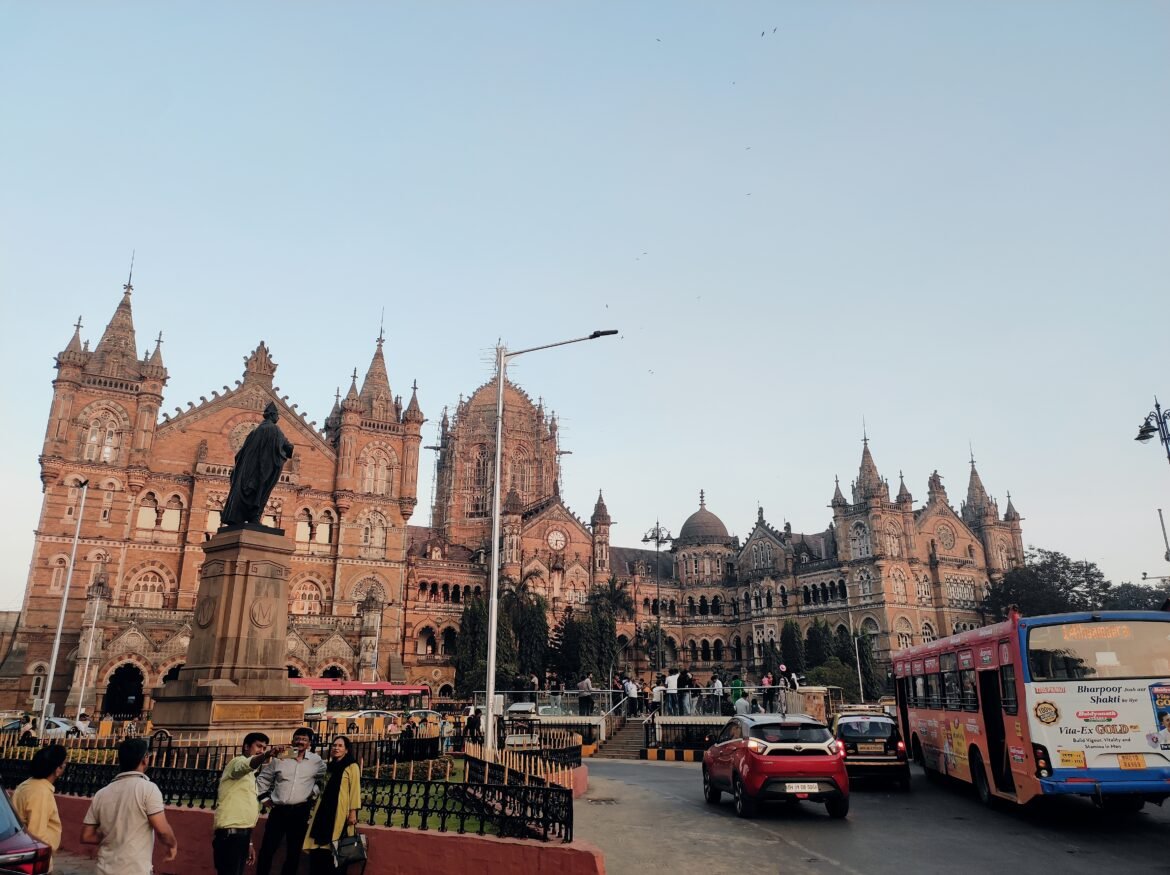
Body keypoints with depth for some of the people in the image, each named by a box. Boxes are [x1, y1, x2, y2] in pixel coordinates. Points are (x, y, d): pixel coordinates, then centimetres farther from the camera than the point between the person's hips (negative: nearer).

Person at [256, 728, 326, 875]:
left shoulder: (317, 761, 1)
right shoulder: (280, 758, 2)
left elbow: (323, 781, 13)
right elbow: (263, 779, 11)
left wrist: (313, 794, 2)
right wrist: (265, 798, 6)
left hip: (300, 812, 0)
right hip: (278, 810, 0)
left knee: (293, 852, 8)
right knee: (267, 849, 1)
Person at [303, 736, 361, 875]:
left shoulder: (352, 767, -6)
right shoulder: (331, 766, 18)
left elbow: (355, 790, -10)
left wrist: (353, 812, -16)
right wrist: (316, 809, 20)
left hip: (340, 811, -7)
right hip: (324, 810, 7)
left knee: (334, 847, 0)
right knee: (318, 845, 6)